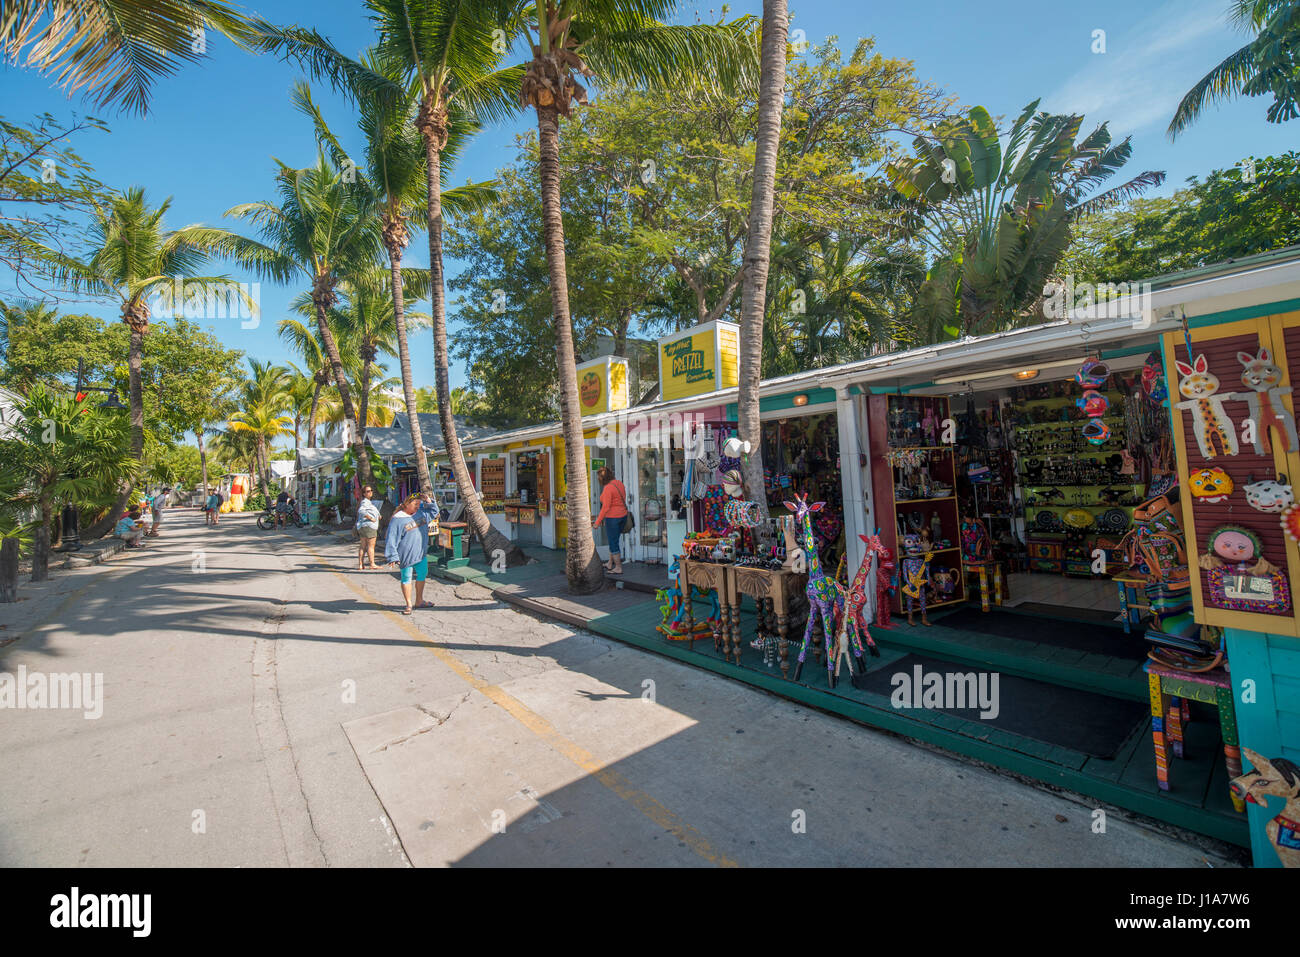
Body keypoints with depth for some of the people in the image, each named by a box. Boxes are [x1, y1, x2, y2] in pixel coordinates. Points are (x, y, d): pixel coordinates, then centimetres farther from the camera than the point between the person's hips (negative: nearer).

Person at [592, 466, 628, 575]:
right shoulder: (619, 483, 5)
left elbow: (606, 507, -21)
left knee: (613, 543, 4)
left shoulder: (607, 488, -20)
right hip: (623, 515, 9)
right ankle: (610, 564, 34)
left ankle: (618, 568, 13)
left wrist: (597, 522, -15)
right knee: (614, 540, 21)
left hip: (612, 518, -9)